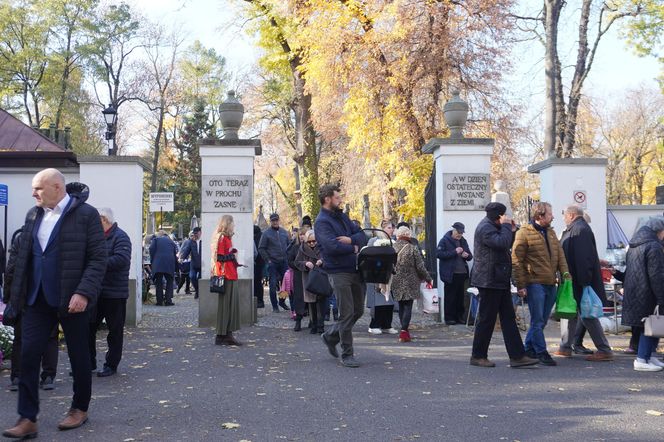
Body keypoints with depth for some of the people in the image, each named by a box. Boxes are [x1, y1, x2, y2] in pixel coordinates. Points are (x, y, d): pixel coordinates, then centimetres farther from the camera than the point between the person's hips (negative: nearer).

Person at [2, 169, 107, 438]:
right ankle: (27, 419, 7)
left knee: (78, 355, 9)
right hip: (38, 299, 5)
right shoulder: (33, 215, 9)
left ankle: (80, 409, 27)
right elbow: (23, 256, 14)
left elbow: (98, 258, -12)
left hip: (71, 299, -5)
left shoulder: (86, 214, -9)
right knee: (29, 355, -1)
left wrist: (84, 293, -22)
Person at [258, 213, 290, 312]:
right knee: (273, 284, -2)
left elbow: (289, 245, 18)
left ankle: (282, 301, 23)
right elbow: (261, 248, -4)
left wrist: (287, 257, 8)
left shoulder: (284, 232, 11)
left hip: (284, 262, 4)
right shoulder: (266, 233, -3)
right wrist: (268, 260, -8)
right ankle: (274, 306, 7)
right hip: (273, 263, -4)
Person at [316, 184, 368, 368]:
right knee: (347, 313, -4)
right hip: (339, 272, -8)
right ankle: (347, 354, 9)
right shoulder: (322, 221, -11)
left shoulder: (342, 216, 16)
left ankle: (330, 336, 32)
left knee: (358, 311, 14)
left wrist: (350, 239, -12)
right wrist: (354, 248, -9)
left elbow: (362, 235, 11)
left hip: (355, 270, 8)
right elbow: (332, 246, -25)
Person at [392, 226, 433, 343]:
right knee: (408, 306, -2)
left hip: (396, 283, 3)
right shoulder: (412, 249, -9)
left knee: (401, 306, 15)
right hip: (410, 283, -3)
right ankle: (404, 331, -13)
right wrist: (428, 279, 4)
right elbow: (420, 267, -8)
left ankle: (404, 330, 19)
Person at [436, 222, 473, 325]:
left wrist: (467, 255, -4)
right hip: (450, 274, -5)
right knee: (450, 297, 0)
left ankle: (459, 317, 17)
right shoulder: (445, 241, -4)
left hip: (462, 273, 6)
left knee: (460, 296, 8)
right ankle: (449, 318, 7)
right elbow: (438, 254, -16)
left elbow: (470, 256, 22)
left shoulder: (463, 241, 15)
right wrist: (454, 252, -19)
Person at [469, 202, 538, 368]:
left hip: (500, 281, 10)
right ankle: (478, 356, 8)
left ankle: (517, 356, 8)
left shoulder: (493, 227, 18)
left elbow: (506, 245, 23)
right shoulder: (485, 228, -15)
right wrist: (506, 226, -14)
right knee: (486, 319, -2)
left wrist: (511, 230, 9)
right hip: (489, 281, -10)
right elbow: (502, 243, -28)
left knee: (509, 318, 7)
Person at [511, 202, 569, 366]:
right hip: (535, 283, -8)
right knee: (537, 320, -3)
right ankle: (541, 352, 4)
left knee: (541, 320, 13)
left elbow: (560, 254, 17)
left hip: (550, 284, 8)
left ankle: (529, 349, 24)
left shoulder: (551, 233, 17)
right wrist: (521, 285, -13)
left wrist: (565, 272, 1)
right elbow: (516, 261, -10)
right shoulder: (524, 233, -8)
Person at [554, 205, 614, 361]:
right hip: (572, 283, 11)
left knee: (587, 315, -6)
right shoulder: (573, 229, 14)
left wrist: (585, 282, -27)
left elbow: (584, 257, -25)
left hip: (579, 283, -11)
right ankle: (565, 347, 24)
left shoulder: (580, 229, -17)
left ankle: (604, 350, 0)